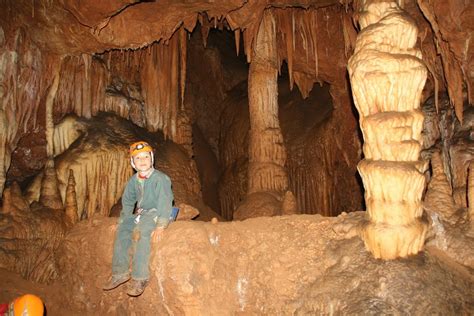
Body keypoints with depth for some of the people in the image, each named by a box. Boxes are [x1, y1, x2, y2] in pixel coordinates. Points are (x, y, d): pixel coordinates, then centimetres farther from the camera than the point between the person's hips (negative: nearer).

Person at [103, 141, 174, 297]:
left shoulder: (160, 178, -15)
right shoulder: (133, 180, 7)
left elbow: (165, 202, -21)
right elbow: (127, 201, 20)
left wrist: (160, 225, -28)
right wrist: (124, 220, 13)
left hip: (156, 213, -7)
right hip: (141, 213, 7)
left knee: (145, 232, -32)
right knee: (122, 229, -11)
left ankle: (140, 277, -29)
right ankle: (120, 272, -4)